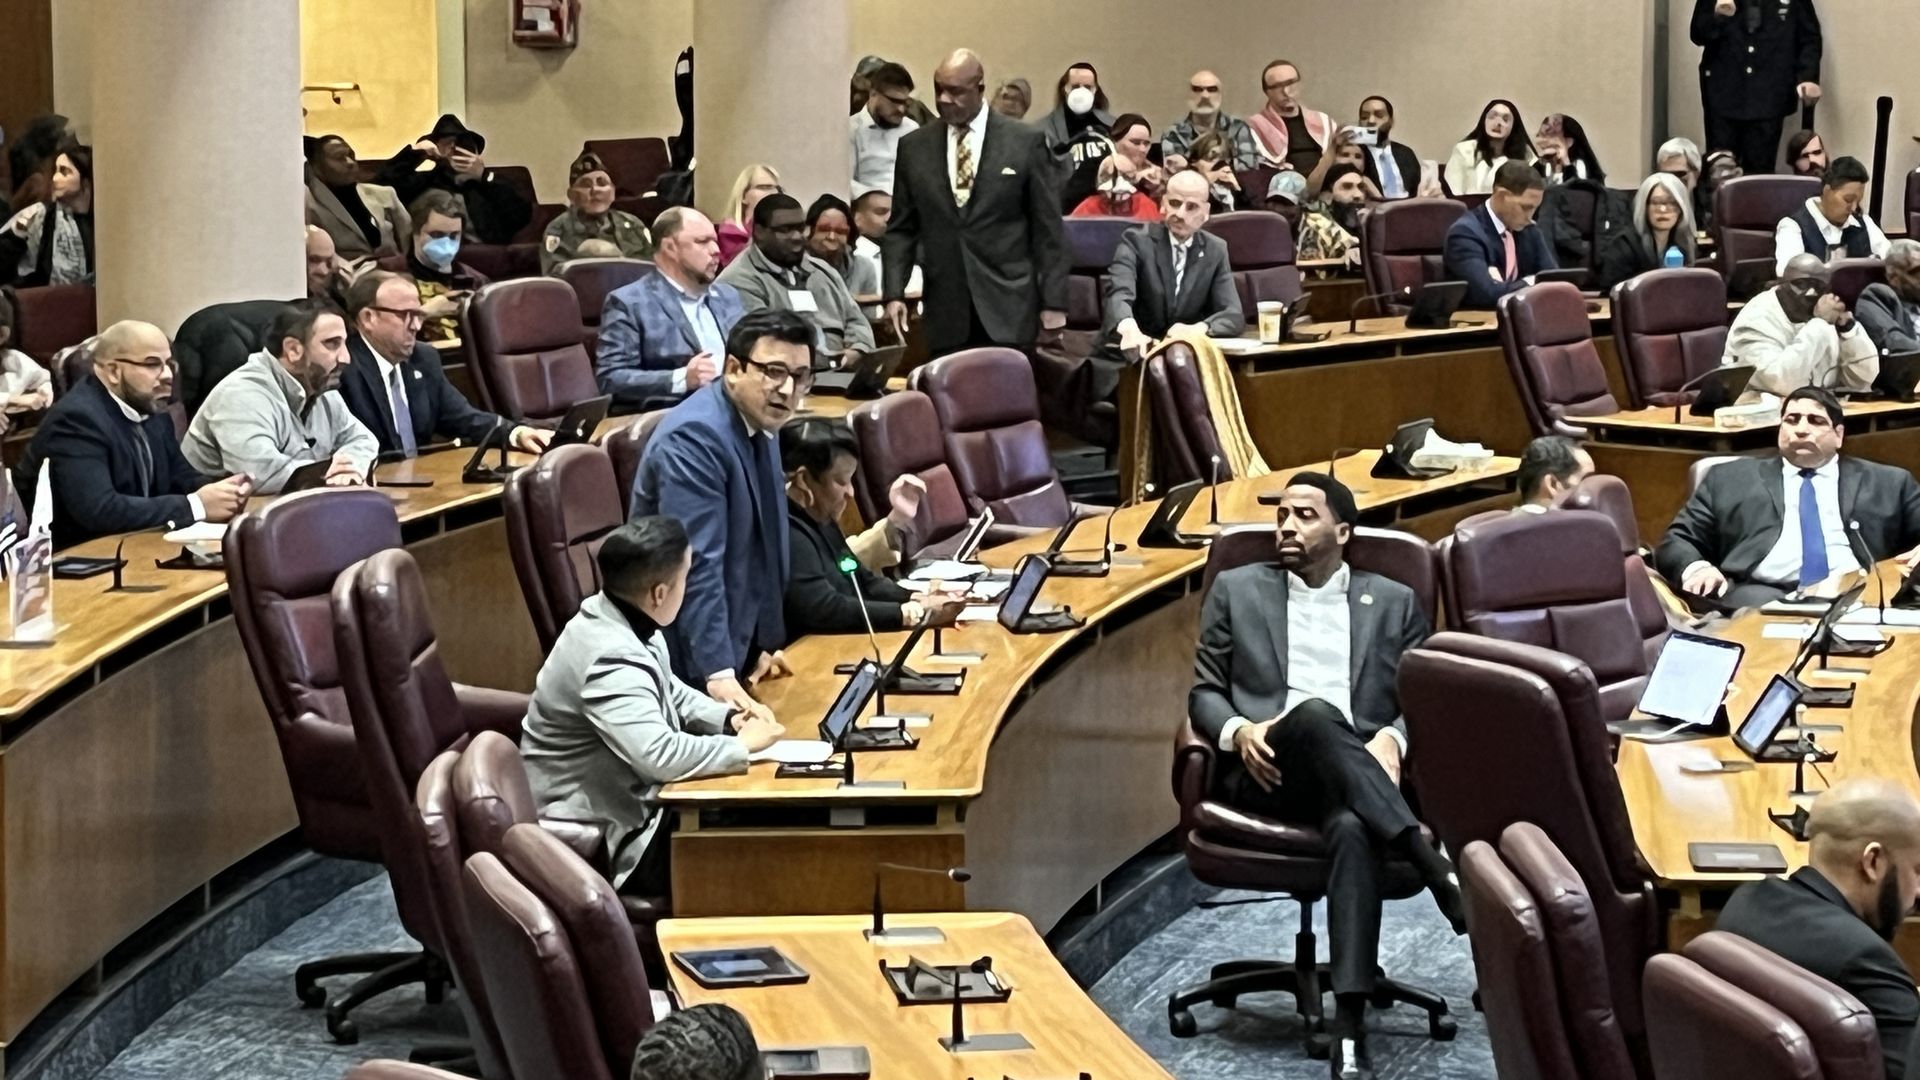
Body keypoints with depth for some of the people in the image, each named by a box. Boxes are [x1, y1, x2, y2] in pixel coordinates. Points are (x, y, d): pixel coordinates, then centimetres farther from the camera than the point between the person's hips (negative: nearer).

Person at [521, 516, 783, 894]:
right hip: (601, 841, -10)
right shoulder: (611, 660, -30)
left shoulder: (614, 619, 1)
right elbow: (661, 756, -38)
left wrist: (727, 717, 2)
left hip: (627, 799, 10)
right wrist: (741, 746, -23)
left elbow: (668, 692, 18)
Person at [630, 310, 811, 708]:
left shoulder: (760, 424, 6)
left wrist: (767, 643, 10)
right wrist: (718, 673, -33)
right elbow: (697, 565, -29)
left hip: (738, 647, 9)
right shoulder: (694, 437, -23)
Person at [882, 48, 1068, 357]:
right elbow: (900, 229, 12)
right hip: (946, 314, 2)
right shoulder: (914, 148, 9)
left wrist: (1053, 302, -2)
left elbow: (1048, 229, 2)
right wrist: (894, 293, -1)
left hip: (1008, 309, -2)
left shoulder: (1025, 143, 2)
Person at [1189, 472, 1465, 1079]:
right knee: (1315, 714, -38)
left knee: (1353, 828, -38)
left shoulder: (1394, 603, 20)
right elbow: (1204, 693, 17)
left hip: (1362, 775, 0)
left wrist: (1393, 737, -9)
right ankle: (1436, 870, -44)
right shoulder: (1236, 590, 20)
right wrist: (1238, 731, -7)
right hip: (1268, 771, 0)